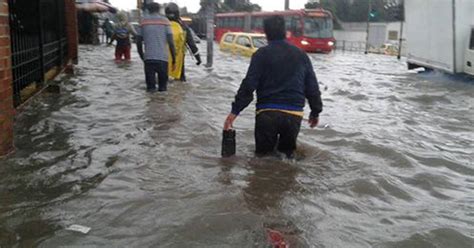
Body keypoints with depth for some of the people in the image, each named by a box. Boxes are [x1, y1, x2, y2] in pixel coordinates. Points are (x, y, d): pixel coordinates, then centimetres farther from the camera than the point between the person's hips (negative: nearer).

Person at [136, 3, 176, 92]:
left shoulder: (143, 21, 9)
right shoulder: (164, 21, 4)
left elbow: (138, 42, 10)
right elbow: (171, 42, -3)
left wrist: (142, 56, 25)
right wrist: (174, 59, 4)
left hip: (148, 58, 1)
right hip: (162, 58, -1)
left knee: (150, 85, 4)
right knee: (163, 86, 6)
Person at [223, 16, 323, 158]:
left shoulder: (261, 54, -2)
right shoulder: (301, 55, 10)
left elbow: (248, 85, -9)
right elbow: (312, 87, 12)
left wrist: (235, 111, -5)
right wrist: (315, 112, 22)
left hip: (267, 113, -3)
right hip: (294, 114, 3)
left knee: (263, 154, 8)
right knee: (287, 152, 16)